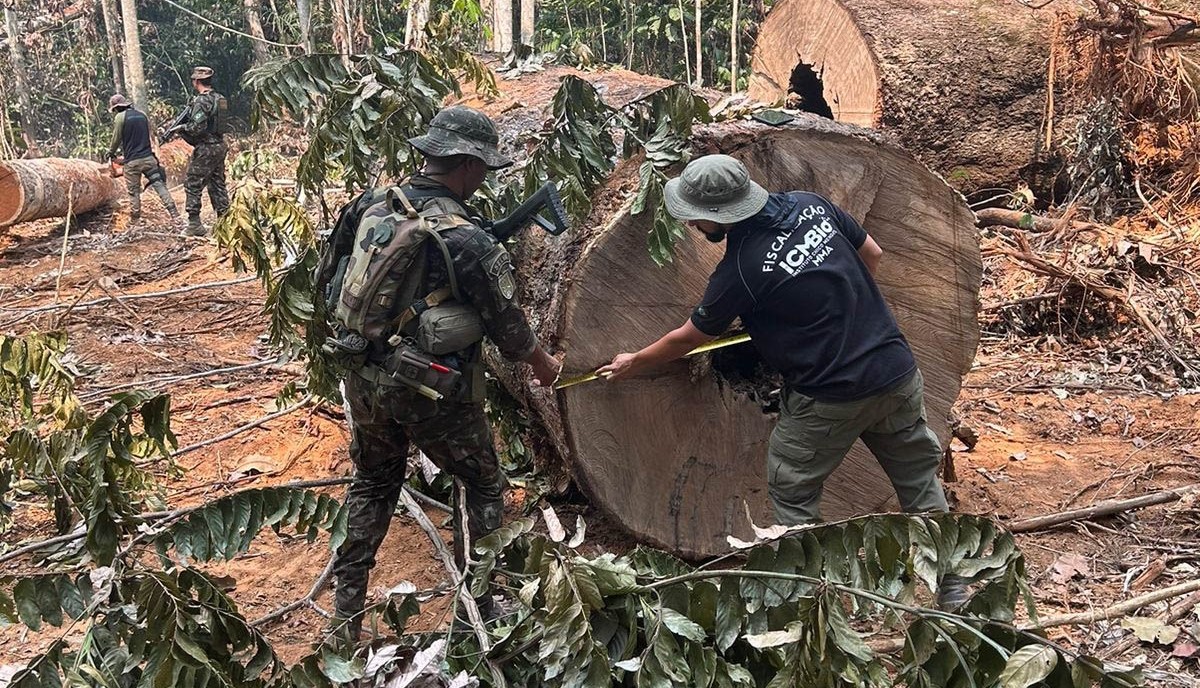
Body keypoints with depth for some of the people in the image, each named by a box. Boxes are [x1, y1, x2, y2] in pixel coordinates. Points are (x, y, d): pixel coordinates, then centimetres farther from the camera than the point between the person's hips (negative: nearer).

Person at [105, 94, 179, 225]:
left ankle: (135, 220, 13)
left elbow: (116, 139, 1)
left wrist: (111, 153, 19)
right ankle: (175, 214, -9)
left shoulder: (120, 117, -5)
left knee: (134, 192, 6)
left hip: (132, 161, -4)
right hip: (148, 157, 4)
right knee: (160, 185, 0)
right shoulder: (142, 115, 10)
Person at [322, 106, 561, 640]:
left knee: (372, 485, 25)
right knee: (483, 488, 16)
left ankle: (344, 616, 31)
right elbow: (507, 324, -8)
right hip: (433, 394, -6)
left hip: (364, 382, 6)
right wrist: (543, 364, 11)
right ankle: (476, 612, 24)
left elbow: (327, 282, 8)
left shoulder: (369, 207, -3)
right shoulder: (468, 240, -20)